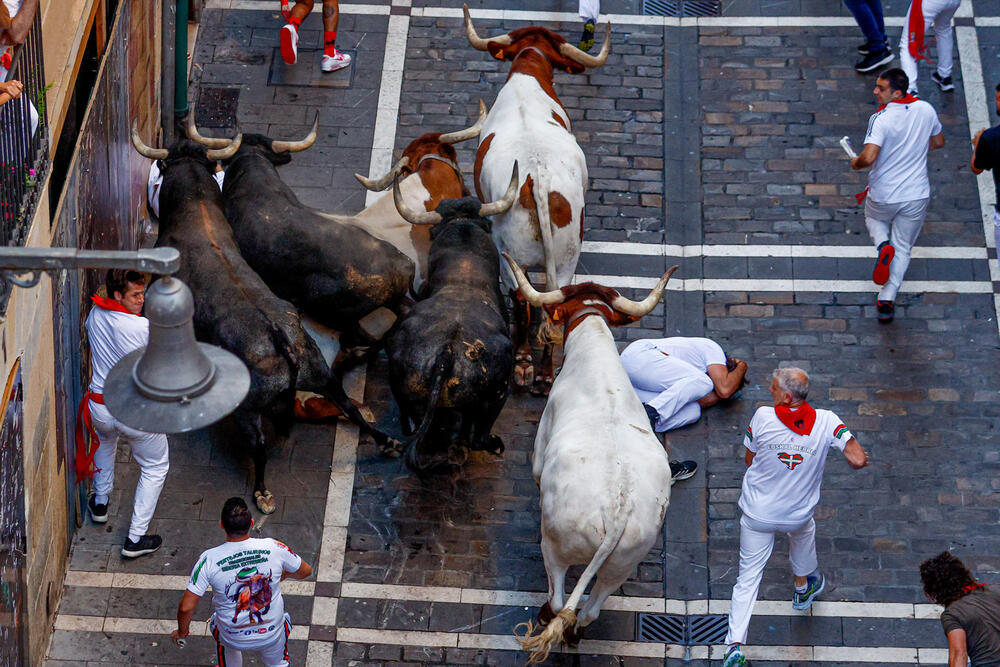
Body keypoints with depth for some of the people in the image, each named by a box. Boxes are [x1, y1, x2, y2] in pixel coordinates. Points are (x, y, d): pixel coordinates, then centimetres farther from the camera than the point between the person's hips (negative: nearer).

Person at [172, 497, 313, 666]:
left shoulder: (209, 559, -24)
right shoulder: (273, 548, -19)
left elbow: (186, 607, -20)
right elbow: (305, 571, -1)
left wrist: (182, 631, 1)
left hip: (234, 639, 0)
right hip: (272, 636, 0)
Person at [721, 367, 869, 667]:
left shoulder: (763, 417, -21)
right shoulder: (826, 422, -19)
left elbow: (749, 460, -6)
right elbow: (858, 460, -26)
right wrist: (858, 458, -2)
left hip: (757, 514, -2)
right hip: (798, 514, 2)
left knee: (748, 577, 7)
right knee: (803, 530, 37)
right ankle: (803, 587, 60)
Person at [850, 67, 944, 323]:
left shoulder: (881, 119, -23)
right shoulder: (926, 110, -6)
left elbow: (868, 157, -33)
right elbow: (938, 142, 11)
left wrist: (856, 163, -11)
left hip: (883, 195, -3)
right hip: (916, 195, 3)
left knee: (874, 219, 31)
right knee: (903, 248, 17)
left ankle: (883, 246, 1)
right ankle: (887, 300, 8)